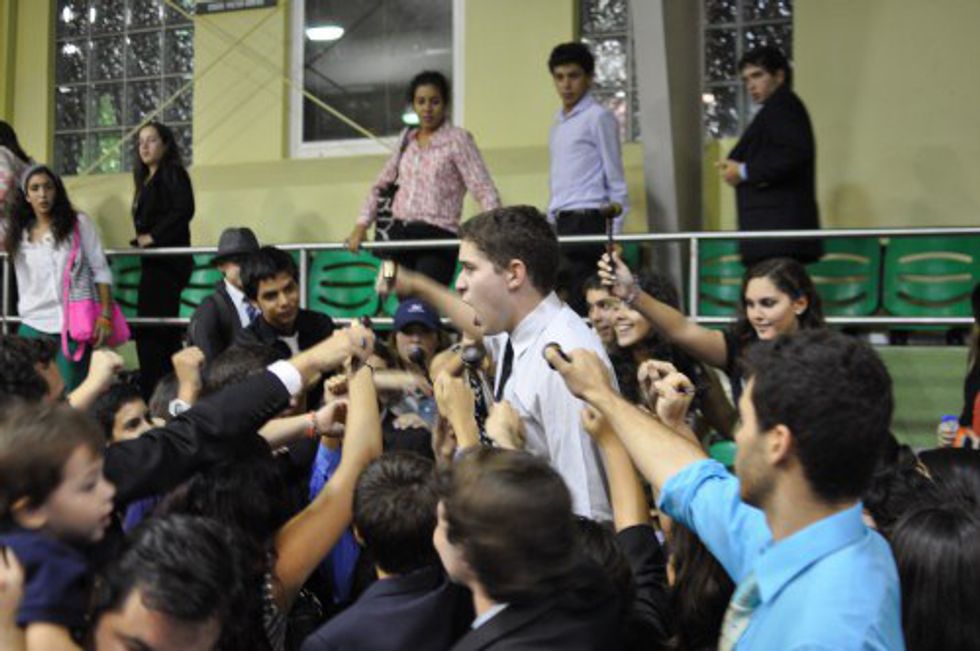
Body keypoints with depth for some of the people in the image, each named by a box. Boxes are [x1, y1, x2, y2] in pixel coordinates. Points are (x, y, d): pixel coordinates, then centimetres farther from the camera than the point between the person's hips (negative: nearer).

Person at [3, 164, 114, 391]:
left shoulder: (79, 223, -1)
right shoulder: (17, 230, 8)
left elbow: (100, 270, -1)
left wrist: (105, 315, -9)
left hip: (72, 326, -3)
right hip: (32, 326, 3)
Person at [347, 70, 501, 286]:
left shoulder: (457, 140, -2)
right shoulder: (407, 140, 14)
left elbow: (484, 190, -11)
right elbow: (381, 184, 20)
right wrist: (361, 225, 9)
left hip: (437, 238, -5)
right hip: (400, 236, 5)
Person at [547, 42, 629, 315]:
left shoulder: (598, 117, -6)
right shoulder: (559, 120, 17)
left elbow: (615, 178, -7)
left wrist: (615, 232, -11)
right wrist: (550, 222, 17)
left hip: (587, 222, -7)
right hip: (562, 222, 8)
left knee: (580, 301, -10)